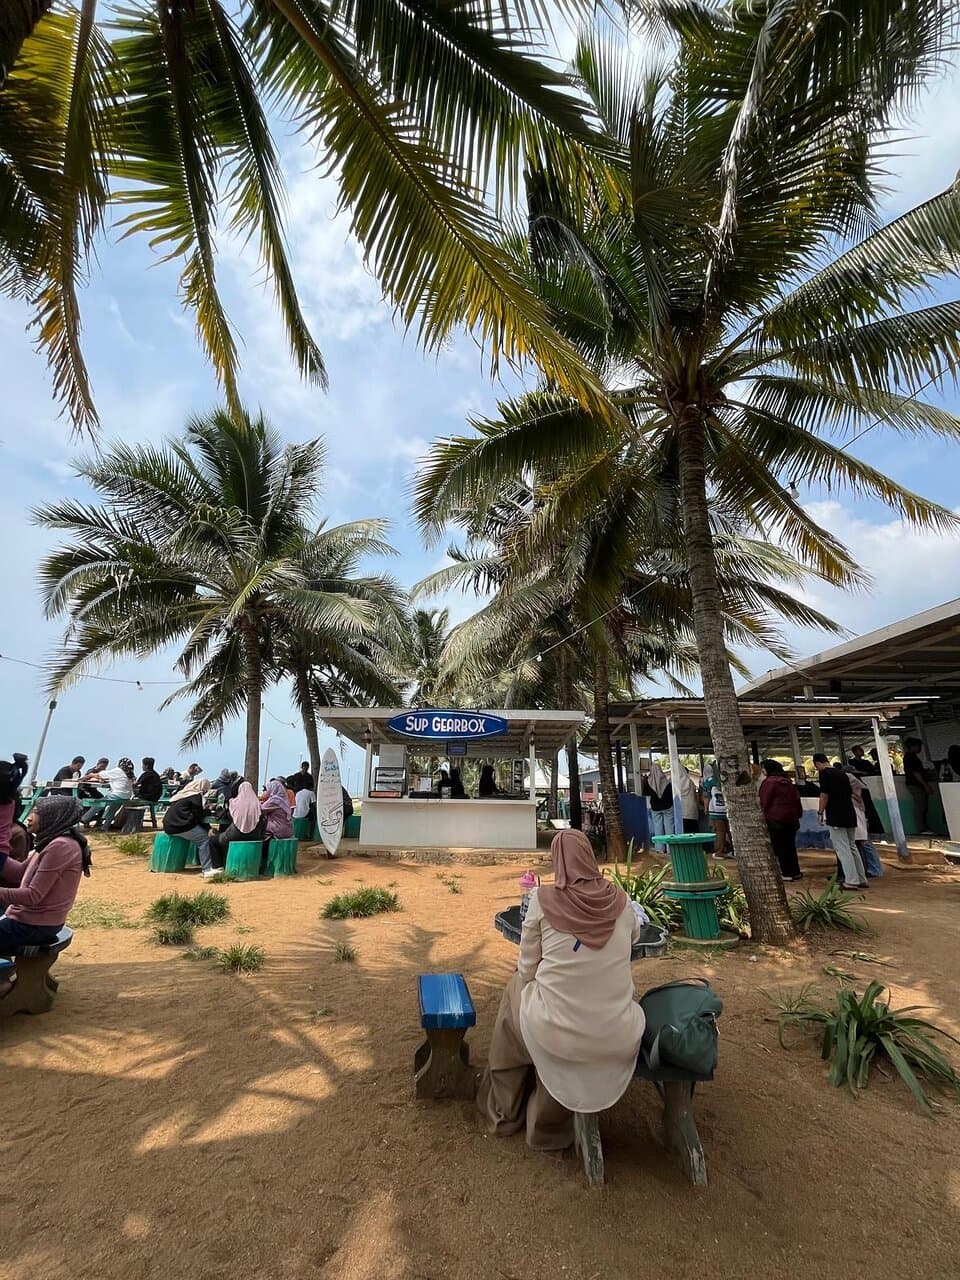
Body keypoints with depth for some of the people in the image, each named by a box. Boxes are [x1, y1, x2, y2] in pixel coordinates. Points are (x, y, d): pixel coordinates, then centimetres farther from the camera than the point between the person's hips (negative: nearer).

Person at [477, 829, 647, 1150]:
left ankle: (506, 1110, 46)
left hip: (556, 1037, -2)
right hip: (618, 1042, 2)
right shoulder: (618, 899, -4)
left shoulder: (542, 899, -11)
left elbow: (527, 969, -2)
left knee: (518, 987, 27)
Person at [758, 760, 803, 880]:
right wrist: (798, 814, 18)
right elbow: (796, 798, 14)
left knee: (779, 846, 1)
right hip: (792, 818, 8)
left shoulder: (769, 782, -12)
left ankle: (787, 873, 3)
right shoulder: (787, 781, 13)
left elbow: (764, 802, -11)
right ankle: (795, 872, 20)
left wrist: (763, 816, -2)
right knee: (790, 845, 14)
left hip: (775, 819, -8)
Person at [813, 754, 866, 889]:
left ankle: (851, 881, -2)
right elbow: (850, 794, 18)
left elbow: (824, 795, -14)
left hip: (836, 817, -8)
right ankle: (862, 879, 21)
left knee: (843, 849, -2)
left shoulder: (824, 773, -9)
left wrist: (821, 813, -5)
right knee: (852, 847, 17)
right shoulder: (842, 774, 15)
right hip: (850, 815, 8)